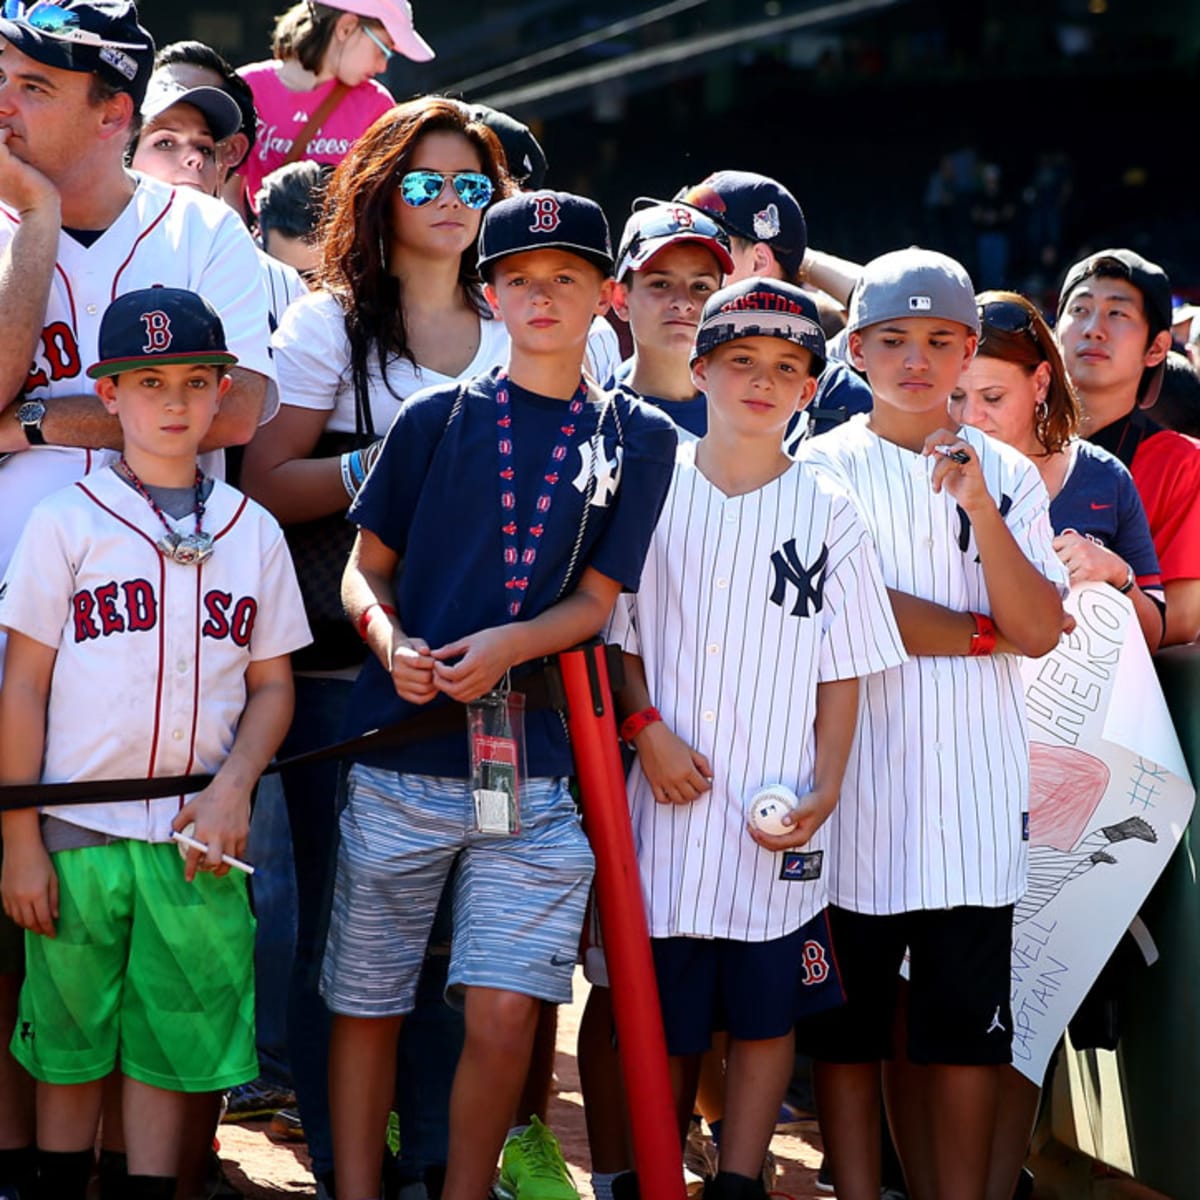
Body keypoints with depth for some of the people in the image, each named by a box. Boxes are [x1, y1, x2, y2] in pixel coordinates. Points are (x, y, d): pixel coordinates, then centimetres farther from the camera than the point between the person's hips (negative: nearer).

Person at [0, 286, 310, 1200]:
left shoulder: (254, 533, 9)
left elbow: (273, 686, 11)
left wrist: (232, 791, -7)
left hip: (198, 838, 2)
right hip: (77, 832, -2)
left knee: (174, 1046, 3)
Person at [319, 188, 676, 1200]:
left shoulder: (639, 438, 7)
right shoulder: (437, 420, 6)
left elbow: (595, 600, 4)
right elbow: (365, 567, 9)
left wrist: (508, 643, -14)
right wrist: (391, 639, -12)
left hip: (540, 764, 0)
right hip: (401, 757, 0)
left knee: (505, 1011, -7)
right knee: (367, 1003, 4)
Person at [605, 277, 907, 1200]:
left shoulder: (828, 515, 3)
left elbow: (841, 672, 4)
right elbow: (616, 635, 7)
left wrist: (824, 790, -7)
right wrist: (646, 730, -8)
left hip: (778, 817, 0)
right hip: (670, 802, 0)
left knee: (768, 1012, 3)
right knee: (666, 1017, 5)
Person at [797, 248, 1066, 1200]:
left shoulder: (1008, 474, 10)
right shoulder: (822, 469, 2)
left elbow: (1041, 632, -1)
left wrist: (979, 507, -12)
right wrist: (981, 633, -4)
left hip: (973, 796, 2)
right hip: (856, 789, -2)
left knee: (969, 1029, 2)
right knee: (846, 1030, 3)